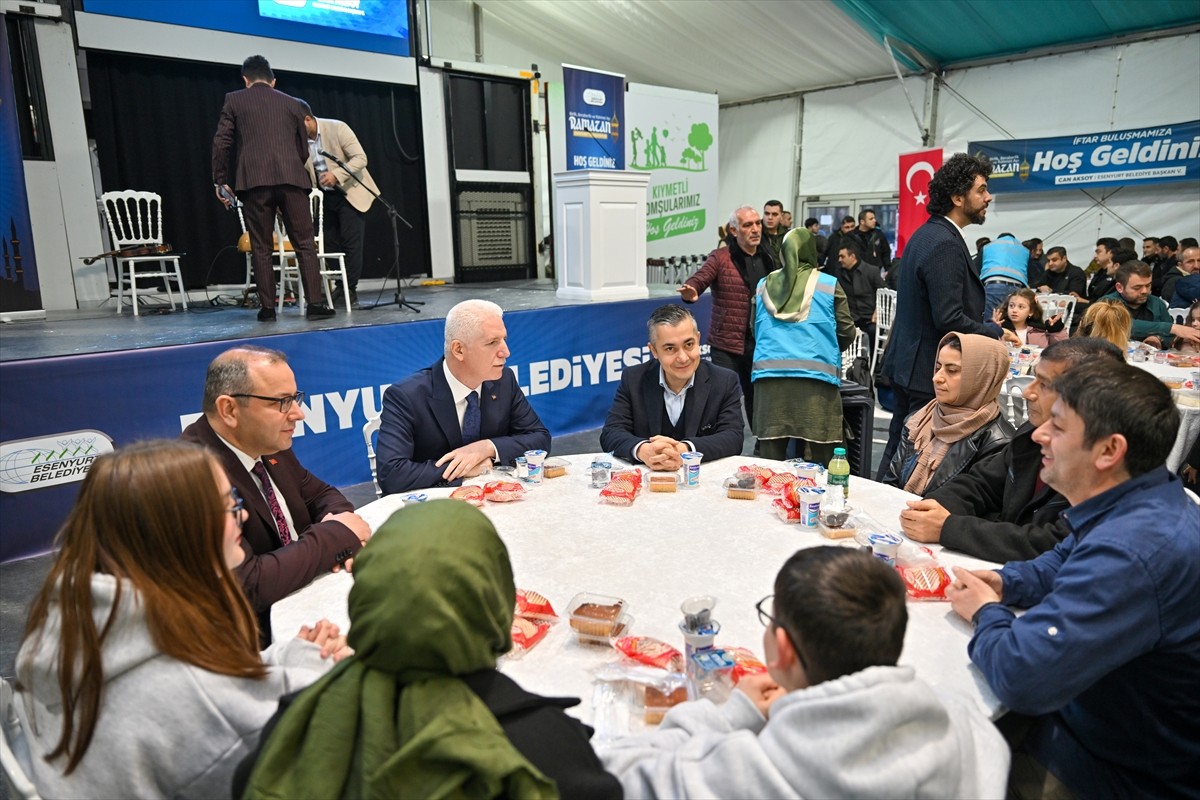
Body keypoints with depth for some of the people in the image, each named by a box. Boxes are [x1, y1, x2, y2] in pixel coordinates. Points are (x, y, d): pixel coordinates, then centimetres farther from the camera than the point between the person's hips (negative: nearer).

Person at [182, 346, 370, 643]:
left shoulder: (269, 444, -1)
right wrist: (336, 534, -17)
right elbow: (248, 585, -28)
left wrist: (340, 538, -10)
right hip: (261, 633, -7)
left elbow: (320, 494, 13)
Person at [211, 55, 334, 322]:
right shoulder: (292, 103, 17)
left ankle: (267, 307, 4)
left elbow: (221, 143, 6)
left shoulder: (234, 100, 12)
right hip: (292, 179, 1)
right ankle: (315, 303, -7)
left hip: (255, 180, -1)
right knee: (305, 244, 0)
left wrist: (220, 181, 13)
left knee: (261, 248, 4)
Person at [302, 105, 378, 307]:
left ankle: (351, 288, 1)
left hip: (350, 192, -4)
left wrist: (337, 175, -30)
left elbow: (360, 158, -18)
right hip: (325, 196, 5)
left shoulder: (337, 128, -15)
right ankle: (338, 287, 12)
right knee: (332, 242, 3)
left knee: (350, 241, -7)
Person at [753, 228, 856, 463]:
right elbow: (847, 334, 7)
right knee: (817, 461, 1)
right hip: (815, 376, -2)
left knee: (770, 460, 3)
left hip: (769, 374, 3)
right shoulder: (829, 285, 5)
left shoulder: (764, 285, 14)